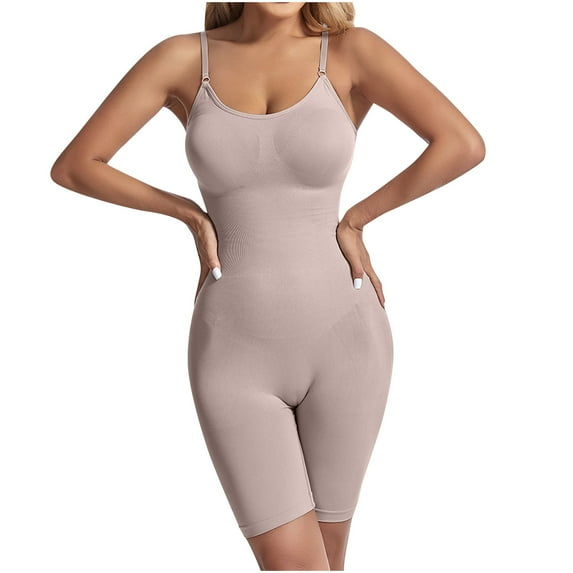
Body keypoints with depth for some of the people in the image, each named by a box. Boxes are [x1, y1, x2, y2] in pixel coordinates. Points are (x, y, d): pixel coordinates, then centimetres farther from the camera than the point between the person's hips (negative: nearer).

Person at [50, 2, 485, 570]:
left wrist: (355, 218, -9)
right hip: (236, 352, 0)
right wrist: (192, 215, -2)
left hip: (341, 338, 1)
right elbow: (72, 167, 2)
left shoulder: (350, 50, -1)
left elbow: (464, 144, -12)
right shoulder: (182, 56, 1)